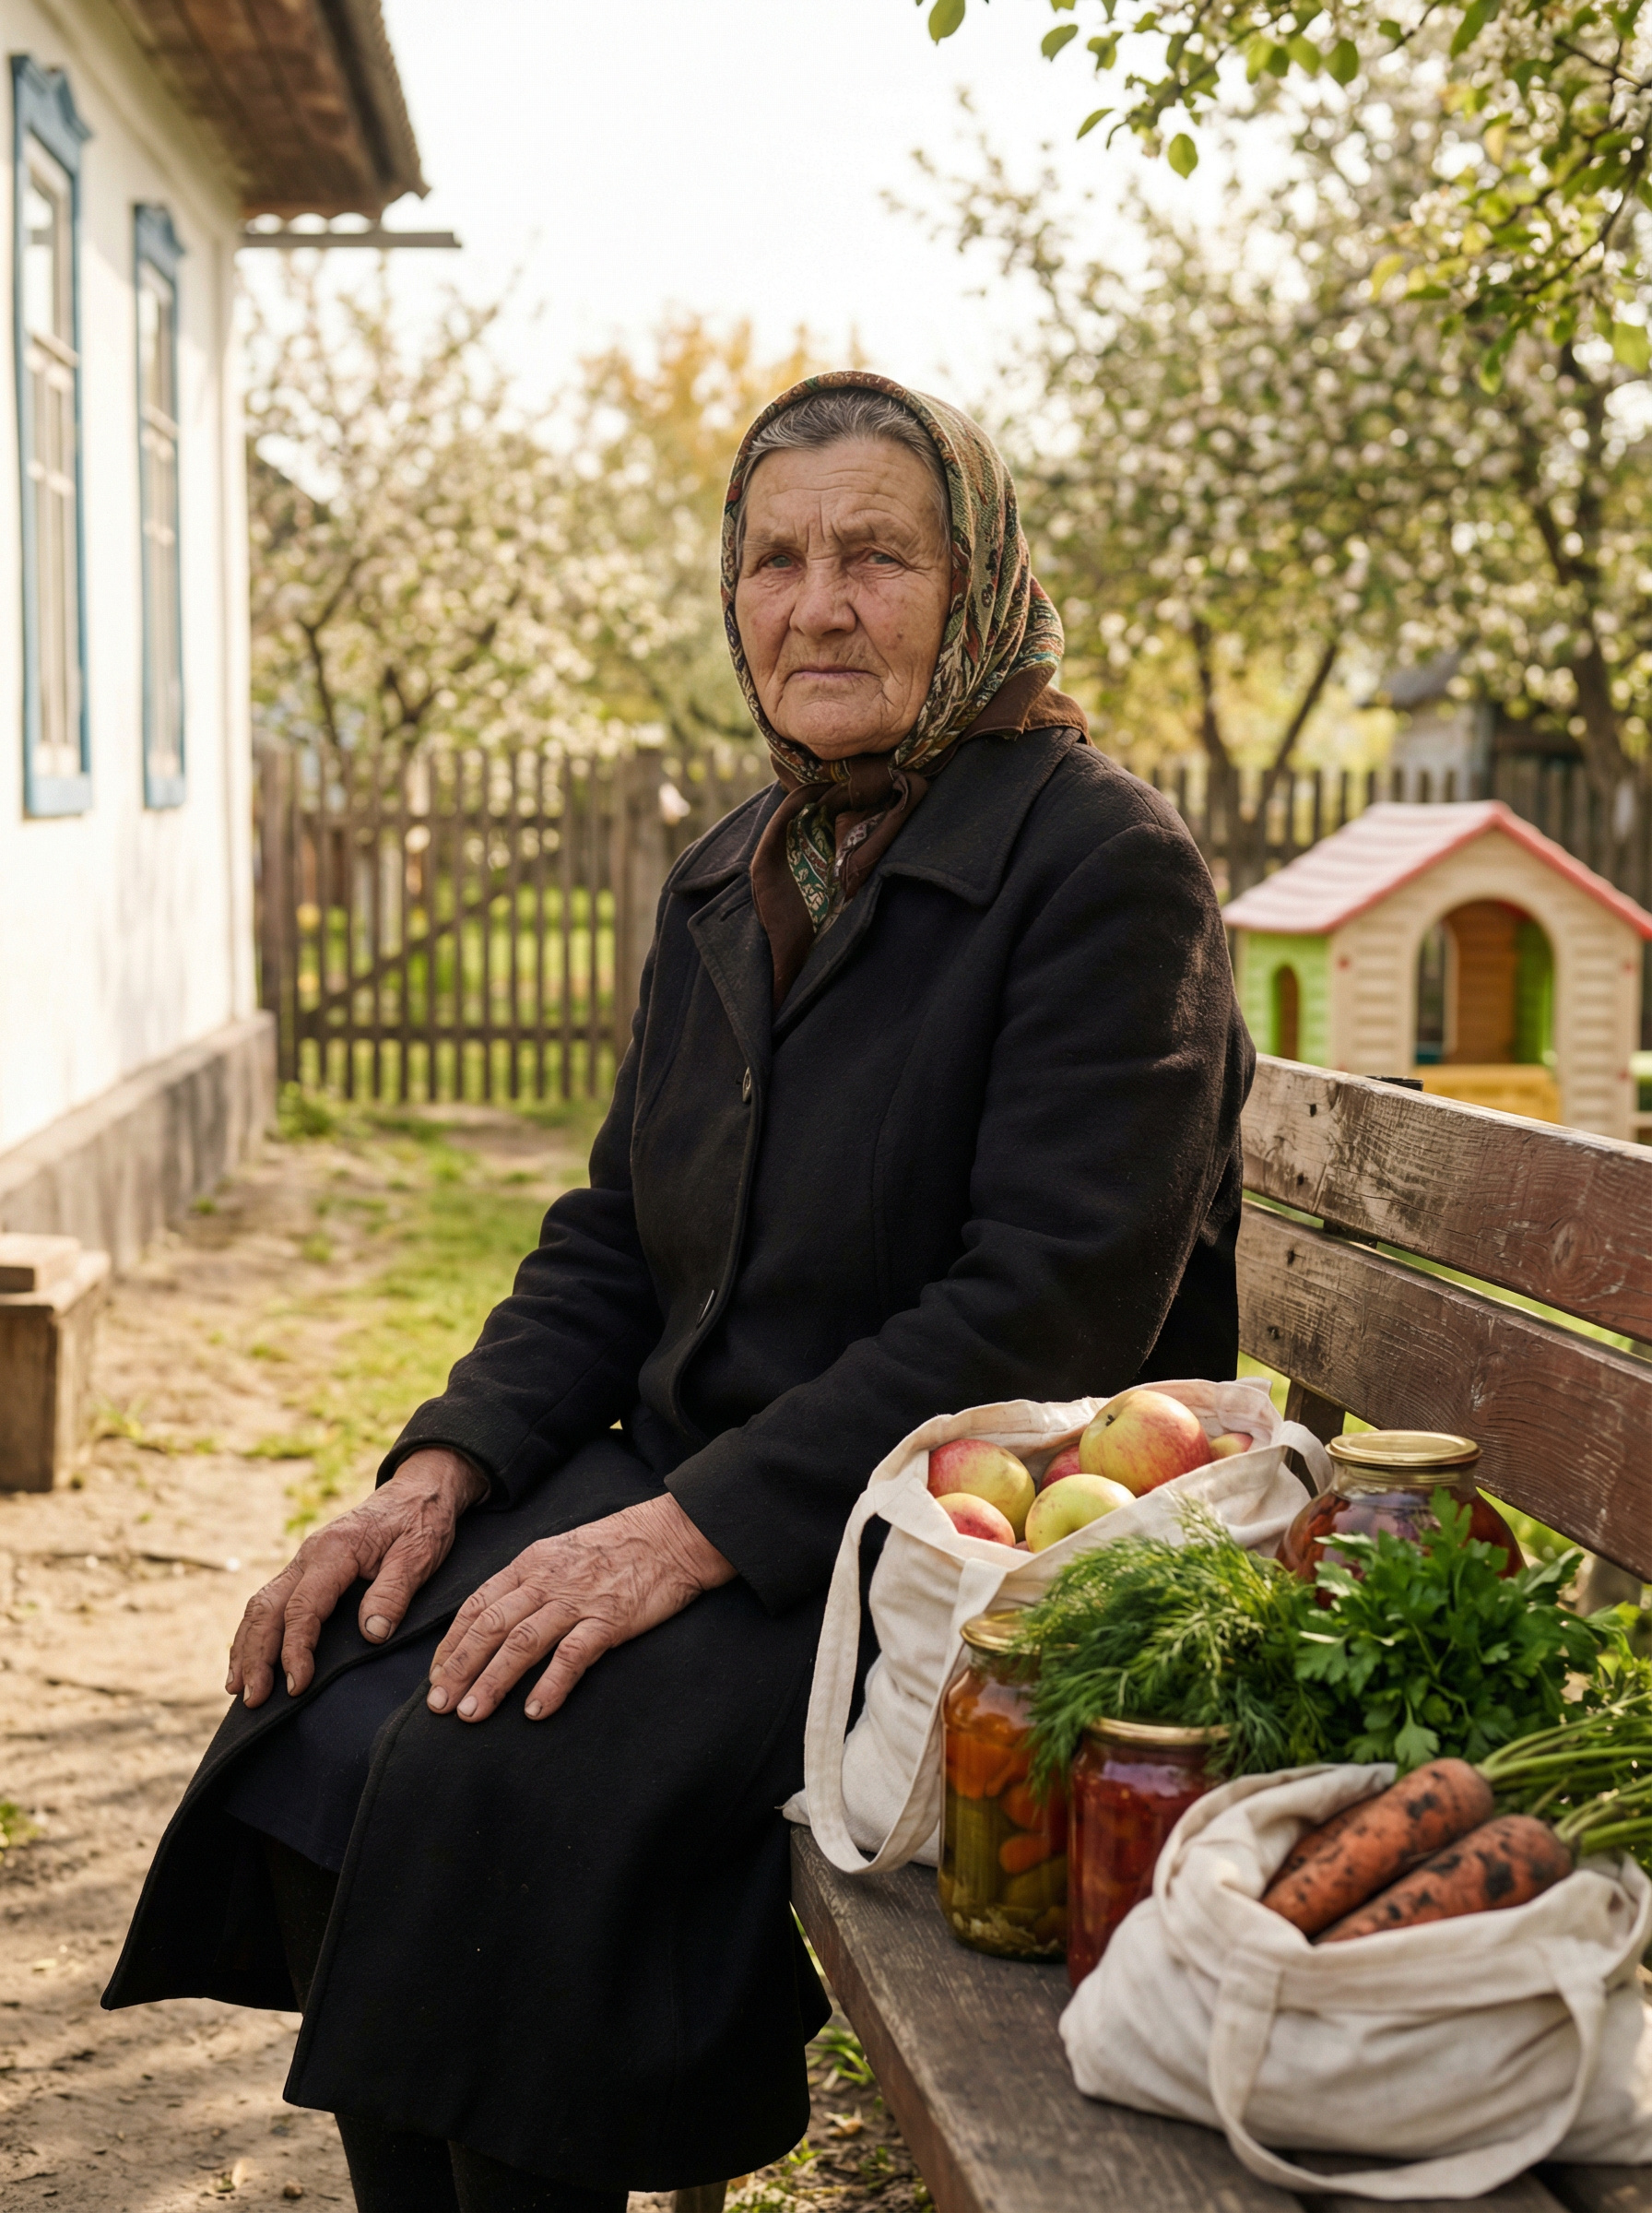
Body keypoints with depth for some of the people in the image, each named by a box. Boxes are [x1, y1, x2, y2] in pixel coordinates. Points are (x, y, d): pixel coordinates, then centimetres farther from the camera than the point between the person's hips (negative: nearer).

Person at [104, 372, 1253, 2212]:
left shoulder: (1104, 866, -11)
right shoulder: (725, 883, 13)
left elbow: (1053, 1303, -19)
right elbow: (613, 1244, 16)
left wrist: (699, 1525, -24)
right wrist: (447, 1465, -1)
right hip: (686, 1484, 7)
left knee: (507, 1778, -25)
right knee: (323, 1728, -11)